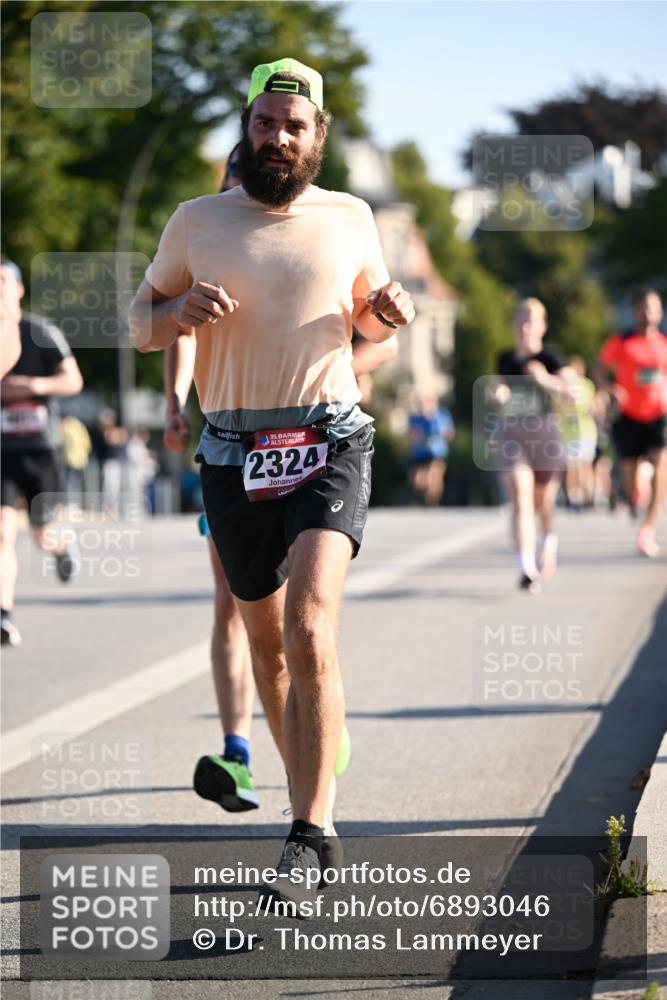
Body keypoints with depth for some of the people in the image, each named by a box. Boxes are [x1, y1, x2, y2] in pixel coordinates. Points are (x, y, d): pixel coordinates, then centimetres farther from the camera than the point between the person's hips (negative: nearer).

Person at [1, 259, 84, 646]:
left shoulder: (41, 332, -2)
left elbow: (73, 380, -4)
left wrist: (36, 385, -22)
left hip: (39, 446, -1)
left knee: (43, 534, 9)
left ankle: (60, 547, 47)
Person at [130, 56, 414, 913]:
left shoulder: (349, 218, 8)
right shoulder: (197, 222, 6)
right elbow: (139, 326, 13)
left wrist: (388, 311, -1)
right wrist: (180, 310, -10)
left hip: (329, 444, -2)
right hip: (234, 453, 2)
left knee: (309, 628, -20)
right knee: (267, 643, 10)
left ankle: (307, 839, -22)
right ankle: (313, 802, 30)